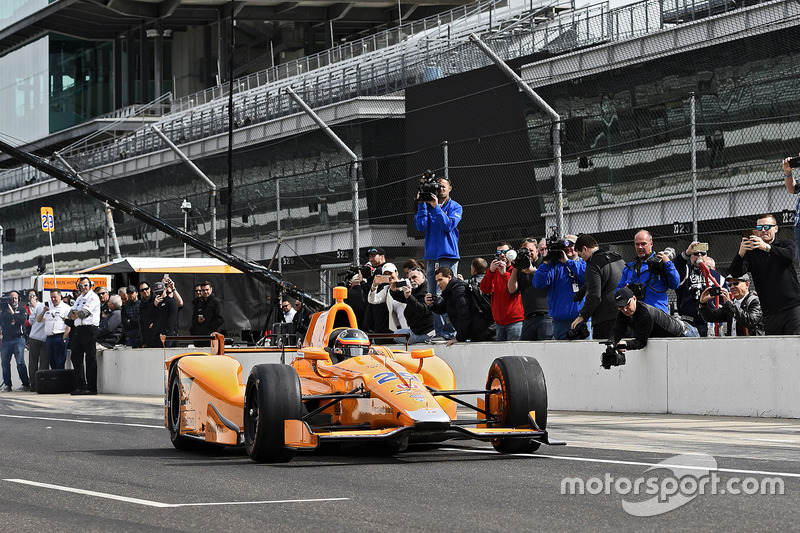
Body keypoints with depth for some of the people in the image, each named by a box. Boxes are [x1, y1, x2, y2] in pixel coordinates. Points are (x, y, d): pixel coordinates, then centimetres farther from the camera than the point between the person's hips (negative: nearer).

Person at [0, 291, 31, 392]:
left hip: (18, 339, -3)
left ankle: (26, 384, -6)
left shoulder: (21, 309, 8)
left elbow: (23, 320, -9)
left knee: (20, 362, -9)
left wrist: (13, 313, -13)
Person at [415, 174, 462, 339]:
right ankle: (439, 331, 3)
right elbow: (421, 226, 0)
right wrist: (421, 204, -5)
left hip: (449, 255, -4)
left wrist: (436, 207, -15)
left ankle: (450, 331, -11)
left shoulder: (455, 207, 6)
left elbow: (448, 225, -11)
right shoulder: (428, 206, 13)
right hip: (432, 255, 4)